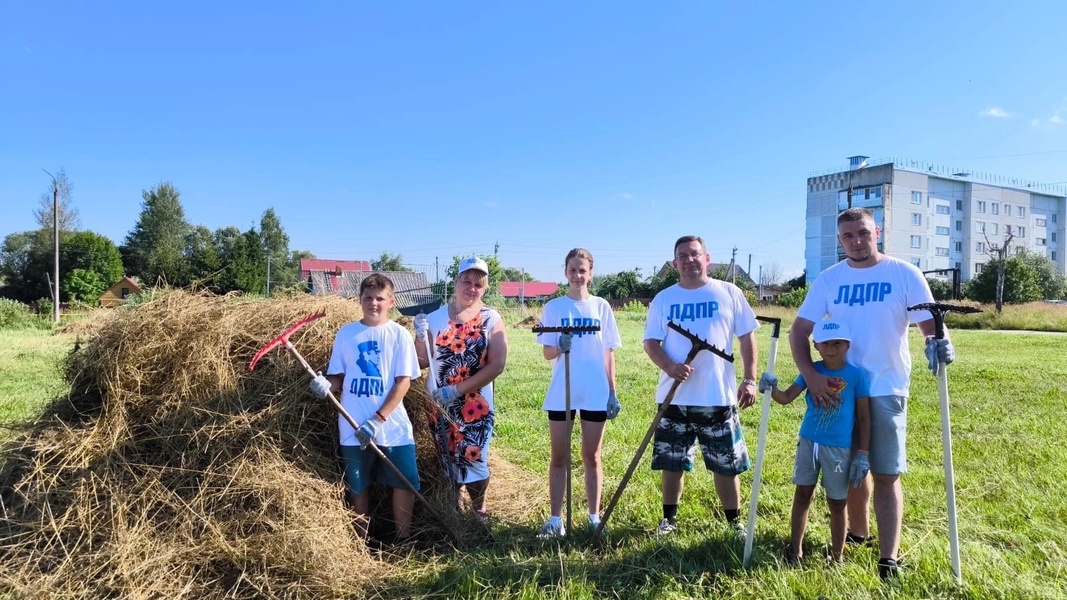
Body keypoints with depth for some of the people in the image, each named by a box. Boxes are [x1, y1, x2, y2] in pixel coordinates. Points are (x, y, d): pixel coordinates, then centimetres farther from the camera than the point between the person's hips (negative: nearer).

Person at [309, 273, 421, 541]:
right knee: (358, 486, 13)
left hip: (393, 425, -1)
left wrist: (378, 419, -15)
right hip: (354, 427, 2)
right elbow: (338, 377, 9)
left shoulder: (399, 334, -3)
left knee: (405, 483, 2)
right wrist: (326, 385, -16)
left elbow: (404, 381, -7)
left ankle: (404, 541, 19)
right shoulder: (345, 333, 3)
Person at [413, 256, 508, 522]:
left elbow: (497, 365, -12)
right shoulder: (435, 317, 2)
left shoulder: (492, 319, -4)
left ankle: (479, 507, 26)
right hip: (439, 403, 3)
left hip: (476, 405, -2)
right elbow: (423, 362, 5)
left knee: (473, 460, -1)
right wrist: (420, 338, -15)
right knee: (446, 461, 13)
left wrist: (458, 390, -16)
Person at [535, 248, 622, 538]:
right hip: (561, 394, 0)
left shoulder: (601, 306, 4)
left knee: (591, 457, 11)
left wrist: (613, 392, 2)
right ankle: (555, 518, 15)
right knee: (559, 458, 7)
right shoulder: (553, 307, 1)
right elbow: (547, 353, -1)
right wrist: (559, 347, -23)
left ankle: (595, 517, 20)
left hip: (596, 394, 1)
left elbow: (608, 353, 6)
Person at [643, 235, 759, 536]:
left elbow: (747, 337, 4)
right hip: (674, 398, 1)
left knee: (726, 465, 8)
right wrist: (669, 366, -18)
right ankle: (669, 518, 26)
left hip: (718, 397, -1)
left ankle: (735, 522, 25)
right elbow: (650, 342, 1)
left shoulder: (729, 293, 2)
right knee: (671, 463, 10)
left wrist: (750, 379, -4)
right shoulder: (663, 299, 5)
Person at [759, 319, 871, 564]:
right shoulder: (811, 371, -2)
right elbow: (786, 397, -5)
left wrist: (862, 455, -6)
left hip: (839, 448, -2)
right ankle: (795, 550, 23)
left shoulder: (856, 375, -9)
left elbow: (864, 418, -5)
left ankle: (837, 557, 26)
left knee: (836, 503, 10)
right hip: (808, 442, 3)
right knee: (802, 495, 11)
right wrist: (772, 389, -27)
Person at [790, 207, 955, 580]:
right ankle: (857, 533, 36)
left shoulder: (904, 274, -4)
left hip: (886, 389, -3)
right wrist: (810, 375, -17)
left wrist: (937, 341, -31)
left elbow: (928, 322, -6)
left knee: (886, 475, -1)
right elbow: (799, 330, -2)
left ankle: (889, 560, 5)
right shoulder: (828, 279, 1)